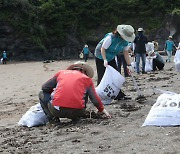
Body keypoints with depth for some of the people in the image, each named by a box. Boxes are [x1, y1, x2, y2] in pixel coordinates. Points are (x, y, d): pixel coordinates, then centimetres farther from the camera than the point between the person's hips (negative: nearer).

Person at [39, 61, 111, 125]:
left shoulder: (61, 73, 19)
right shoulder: (87, 78, 16)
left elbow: (44, 88, 20)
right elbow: (95, 99, 14)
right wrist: (102, 110, 31)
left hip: (57, 110, -1)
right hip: (76, 112, 1)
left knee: (42, 94, 27)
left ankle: (53, 118, 10)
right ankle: (76, 117, 20)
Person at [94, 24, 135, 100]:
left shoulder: (125, 41, -11)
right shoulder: (110, 38, -32)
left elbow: (126, 53, -3)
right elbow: (102, 49, -28)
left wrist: (129, 65, -5)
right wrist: (105, 60, -36)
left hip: (111, 58, 7)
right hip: (100, 57, -7)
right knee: (102, 76, -9)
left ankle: (119, 95, 9)